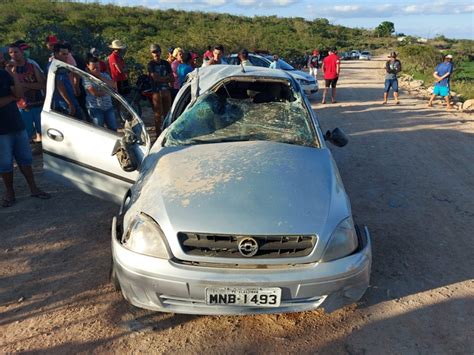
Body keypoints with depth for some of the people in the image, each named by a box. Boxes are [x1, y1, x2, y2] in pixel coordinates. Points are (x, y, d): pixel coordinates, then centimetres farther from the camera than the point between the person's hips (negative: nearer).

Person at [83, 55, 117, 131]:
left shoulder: (105, 75, 11)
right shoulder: (86, 78, -6)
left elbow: (112, 85, -7)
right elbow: (94, 93, -18)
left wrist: (100, 76, -13)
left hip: (108, 107, 5)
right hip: (95, 108, -5)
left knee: (113, 129, 5)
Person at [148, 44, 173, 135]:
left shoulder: (166, 63, 12)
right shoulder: (151, 64, -1)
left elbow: (172, 79, 6)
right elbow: (155, 77, -14)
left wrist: (161, 78, -9)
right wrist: (167, 77, -5)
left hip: (166, 90, 5)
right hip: (156, 91, -4)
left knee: (167, 113, 8)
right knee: (158, 115, -2)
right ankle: (158, 134, 4)